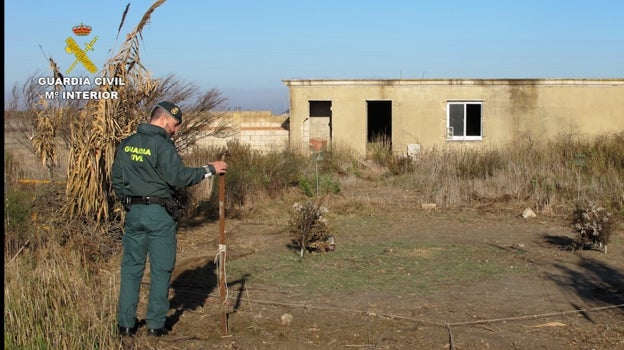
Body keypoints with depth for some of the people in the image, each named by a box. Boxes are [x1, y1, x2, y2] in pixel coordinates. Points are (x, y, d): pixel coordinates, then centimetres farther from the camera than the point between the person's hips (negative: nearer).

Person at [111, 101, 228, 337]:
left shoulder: (126, 145, 10)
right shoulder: (162, 145, -13)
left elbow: (117, 179, 14)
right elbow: (178, 176, -20)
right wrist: (209, 169, -12)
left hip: (133, 212, 6)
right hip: (159, 213, -6)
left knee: (131, 267, 11)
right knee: (161, 269, 5)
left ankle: (126, 323, 12)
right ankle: (156, 324, 9)